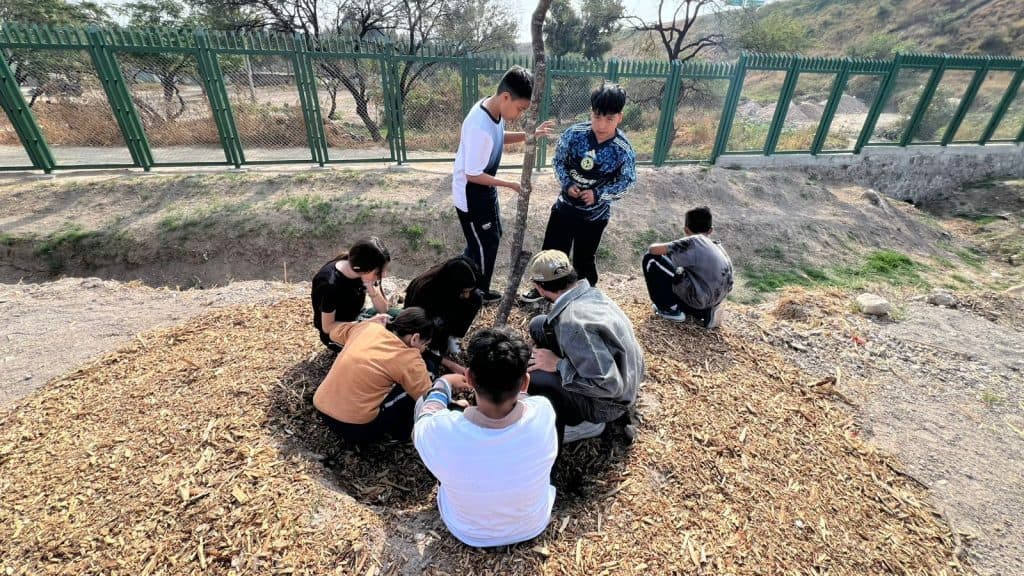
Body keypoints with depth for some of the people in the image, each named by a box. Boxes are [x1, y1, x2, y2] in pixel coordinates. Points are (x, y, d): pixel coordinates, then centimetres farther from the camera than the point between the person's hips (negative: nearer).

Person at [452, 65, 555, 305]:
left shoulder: (492, 108, -5)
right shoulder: (481, 129, -33)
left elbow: (499, 138, 14)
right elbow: (472, 175, -27)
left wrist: (529, 135, 0)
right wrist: (511, 184, -23)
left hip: (484, 190, 10)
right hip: (471, 195, -9)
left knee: (492, 236, 24)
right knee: (485, 244, 8)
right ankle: (478, 293, 32)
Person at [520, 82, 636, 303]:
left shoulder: (624, 151, -19)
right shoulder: (574, 134, -15)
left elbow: (627, 182, -6)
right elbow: (558, 160, 0)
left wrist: (598, 194, -19)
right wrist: (567, 184, -15)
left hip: (595, 214, -2)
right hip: (565, 205, 2)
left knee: (584, 258, 13)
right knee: (552, 250, 14)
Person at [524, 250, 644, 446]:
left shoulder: (573, 322, -34)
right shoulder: (588, 293, -8)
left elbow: (608, 385, -34)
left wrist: (558, 365, -24)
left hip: (608, 401, -8)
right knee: (539, 325, 4)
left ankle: (584, 422, -3)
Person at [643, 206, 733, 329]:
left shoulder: (692, 242, -9)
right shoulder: (717, 245, 13)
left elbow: (653, 249, -12)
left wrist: (664, 249, 11)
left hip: (698, 298, -8)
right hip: (715, 298, 8)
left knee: (651, 260, -4)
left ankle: (670, 309, 6)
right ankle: (705, 312, 15)